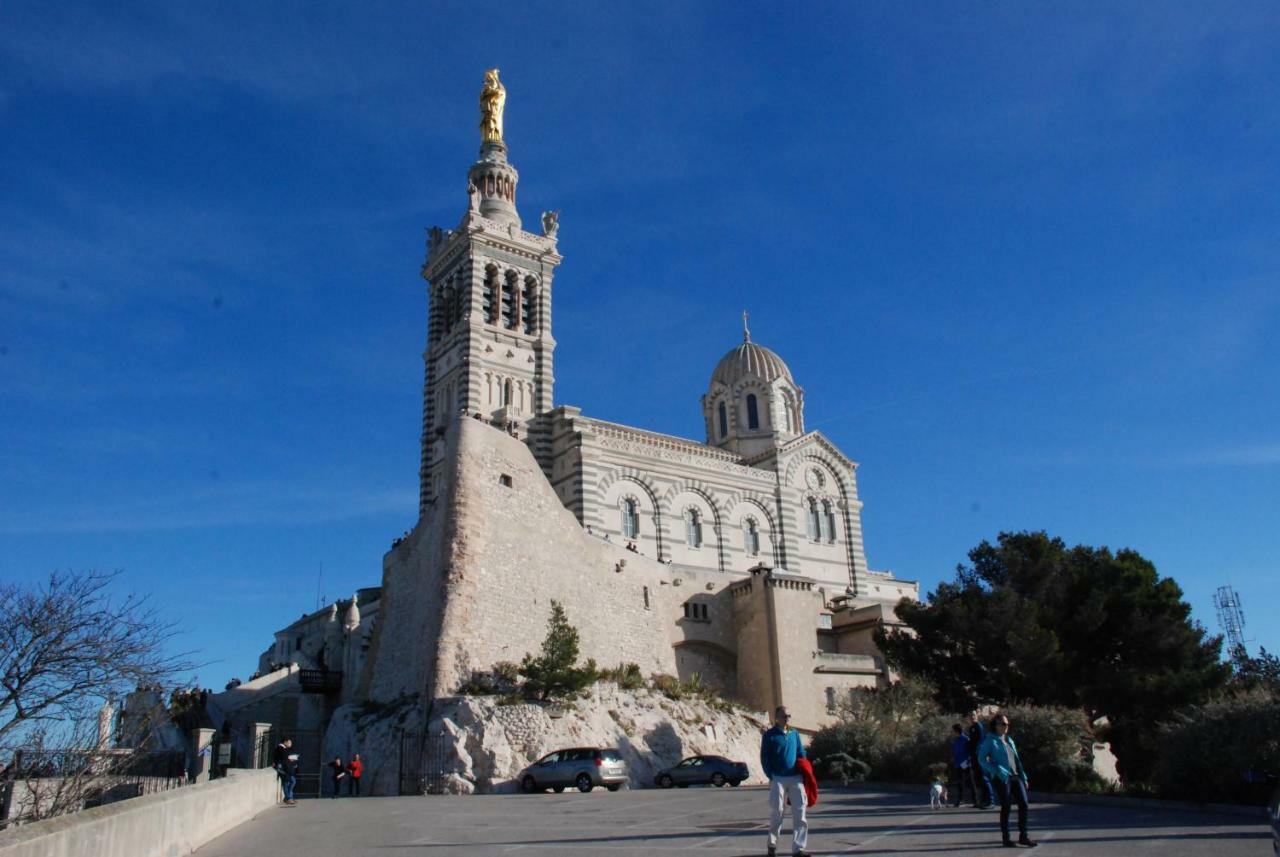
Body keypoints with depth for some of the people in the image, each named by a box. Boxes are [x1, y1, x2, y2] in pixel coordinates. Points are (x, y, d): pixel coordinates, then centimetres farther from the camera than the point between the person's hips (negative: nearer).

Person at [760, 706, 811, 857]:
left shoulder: (795, 734, 12)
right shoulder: (769, 736, -1)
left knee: (799, 812, -2)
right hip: (778, 778, -3)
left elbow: (801, 755, 16)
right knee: (776, 811, 1)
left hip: (796, 778, 3)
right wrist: (771, 777, -10)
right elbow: (764, 758, -2)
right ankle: (772, 843, 21)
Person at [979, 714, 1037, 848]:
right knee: (1005, 807, -1)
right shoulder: (990, 741, -3)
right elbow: (982, 759, -9)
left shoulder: (1009, 740, 18)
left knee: (1023, 803, 0)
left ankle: (1023, 836, 11)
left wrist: (1023, 777, 13)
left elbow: (1017, 760, 21)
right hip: (1002, 778, -6)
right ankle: (1006, 838, 11)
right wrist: (998, 770, -18)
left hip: (1016, 776, 6)